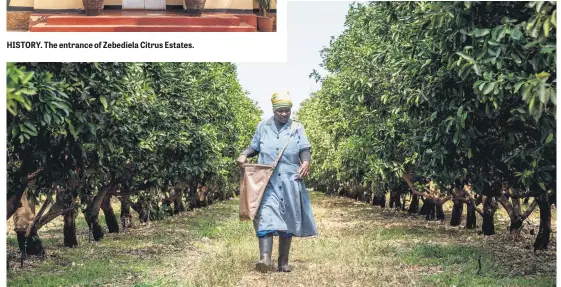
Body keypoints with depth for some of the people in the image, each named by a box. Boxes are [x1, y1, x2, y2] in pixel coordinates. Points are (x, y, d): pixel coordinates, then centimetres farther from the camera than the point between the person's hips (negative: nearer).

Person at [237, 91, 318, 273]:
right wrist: (244, 155, -2)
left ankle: (283, 262, 12)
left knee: (288, 219, 4)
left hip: (290, 182, 1)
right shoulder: (263, 127, 11)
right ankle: (265, 258, -26)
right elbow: (254, 147, 18)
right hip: (267, 181, -1)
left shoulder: (297, 128, 10)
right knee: (265, 216, -16)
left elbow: (305, 149, 2)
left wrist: (306, 162, -19)